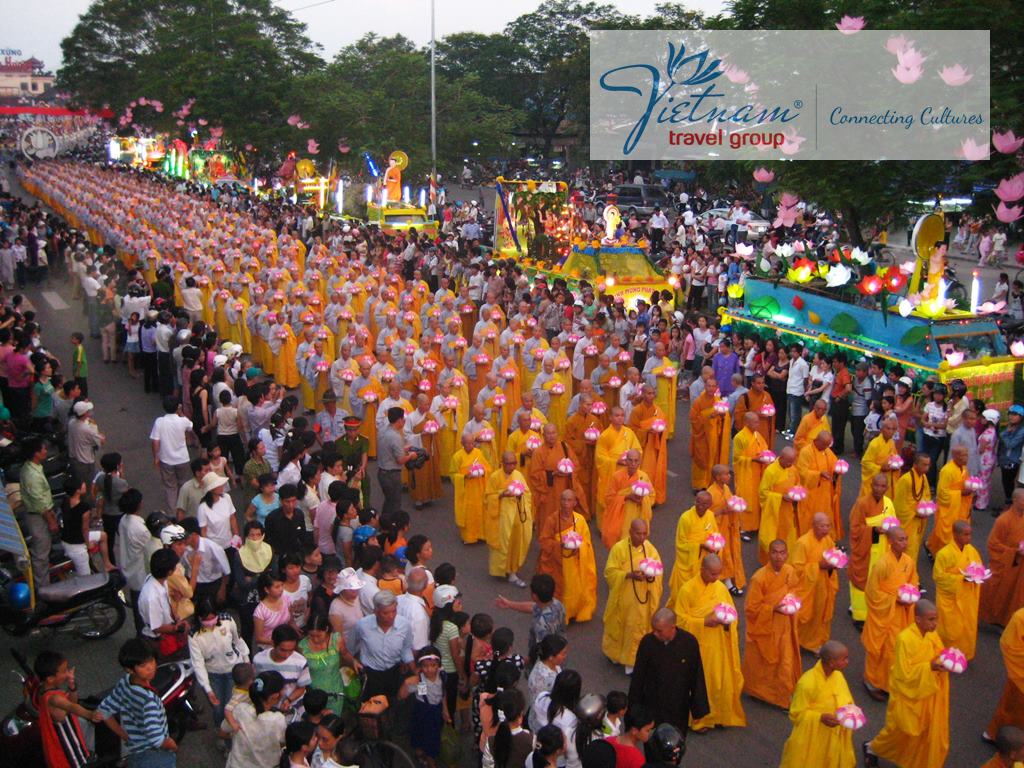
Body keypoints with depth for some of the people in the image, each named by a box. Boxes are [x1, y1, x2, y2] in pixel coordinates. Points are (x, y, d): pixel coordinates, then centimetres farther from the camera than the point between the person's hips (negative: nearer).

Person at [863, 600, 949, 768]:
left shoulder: (932, 635, -6)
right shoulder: (905, 639, -27)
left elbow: (938, 655, 7)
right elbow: (904, 673, -25)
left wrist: (945, 662, -16)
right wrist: (929, 667, -32)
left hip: (928, 693, 6)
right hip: (908, 695, -6)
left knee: (931, 732, 12)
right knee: (902, 731, 12)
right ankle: (872, 747, 38)